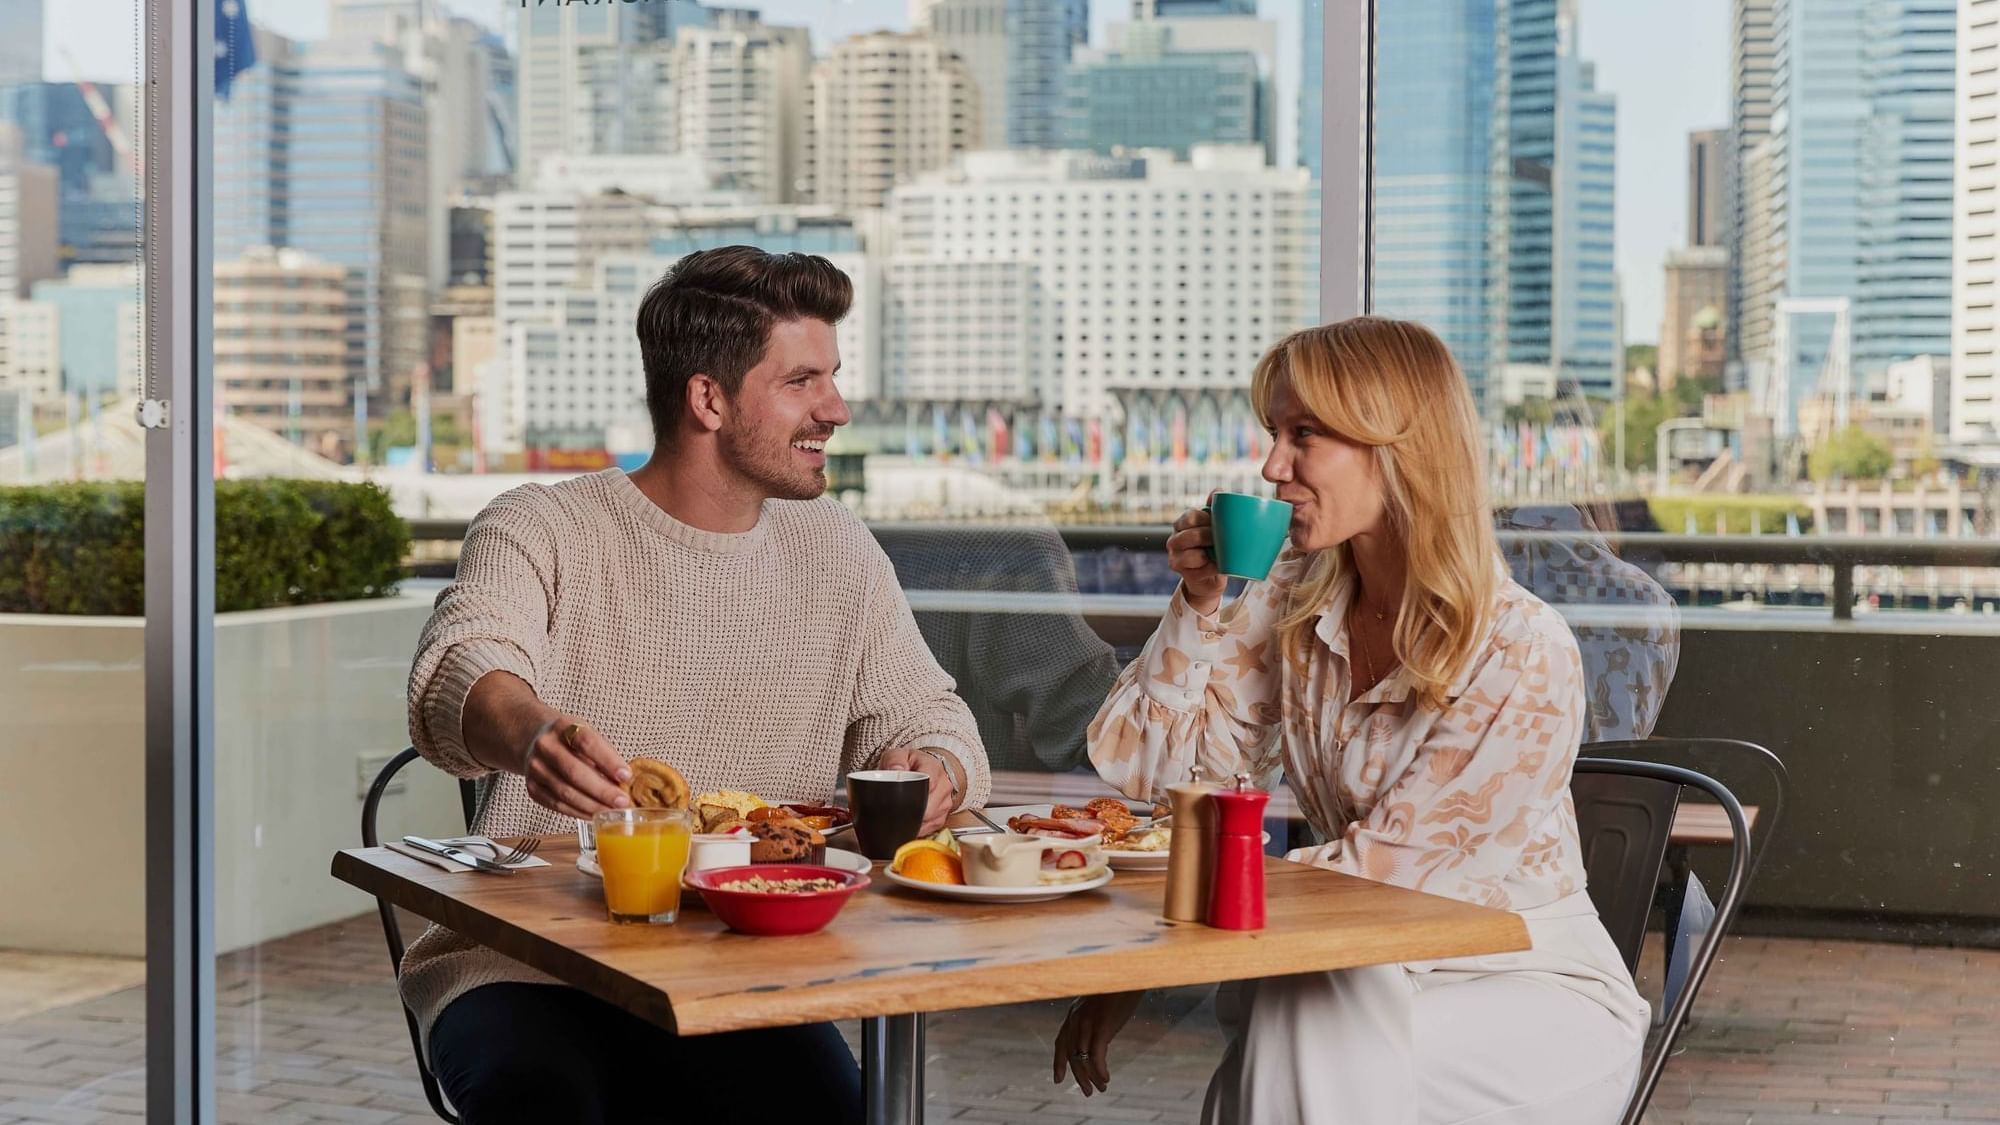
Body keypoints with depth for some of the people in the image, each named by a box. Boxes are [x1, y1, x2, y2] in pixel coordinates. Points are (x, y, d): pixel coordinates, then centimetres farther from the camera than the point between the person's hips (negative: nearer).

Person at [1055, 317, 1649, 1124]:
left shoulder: (1523, 657, -18)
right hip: (1382, 977, 4)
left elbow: (1376, 867, -19)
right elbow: (1137, 769, 0)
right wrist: (1199, 603, -11)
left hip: (1536, 996, -4)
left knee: (1323, 1025, -31)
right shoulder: (1291, 611, -1)